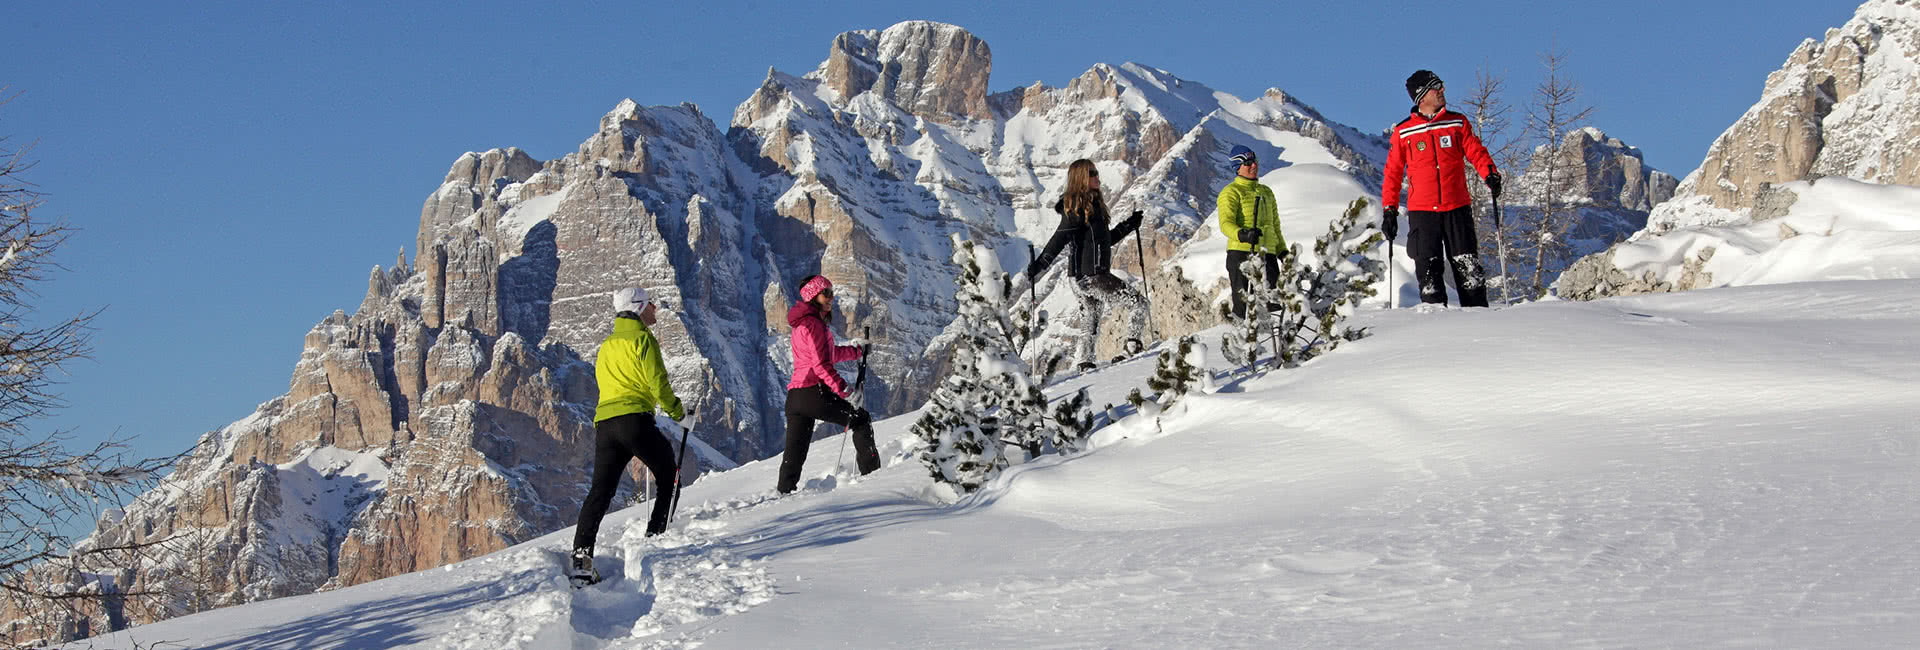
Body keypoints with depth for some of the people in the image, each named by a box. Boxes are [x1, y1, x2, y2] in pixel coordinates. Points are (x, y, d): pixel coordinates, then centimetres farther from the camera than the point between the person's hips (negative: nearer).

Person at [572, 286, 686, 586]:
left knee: (601, 490, 2)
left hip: (603, 422, 7)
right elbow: (657, 383, -7)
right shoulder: (642, 339, 1)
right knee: (669, 477, 12)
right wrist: (677, 411, 7)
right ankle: (656, 537, 3)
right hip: (634, 418, -7)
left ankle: (581, 554, -12)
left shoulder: (605, 347, 25)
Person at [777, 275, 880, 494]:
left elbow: (829, 353, 34)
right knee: (861, 419, 7)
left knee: (794, 453, 5)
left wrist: (858, 351, 42)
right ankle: (871, 472, 7)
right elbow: (821, 364, -17)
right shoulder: (813, 324, -9)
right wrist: (843, 389, -22)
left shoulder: (802, 324, 22)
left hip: (794, 396, 9)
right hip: (814, 392, -9)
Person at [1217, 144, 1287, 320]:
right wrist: (1242, 234, -34)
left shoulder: (1266, 192, 23)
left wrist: (1283, 252, 20)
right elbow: (1226, 223, -15)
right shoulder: (1231, 192, 1)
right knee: (1244, 308, -10)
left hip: (1267, 255, 6)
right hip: (1241, 253, -6)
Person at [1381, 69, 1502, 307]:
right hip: (1422, 210, -1)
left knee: (1467, 265, -2)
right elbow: (1393, 174, 9)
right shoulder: (1403, 133, 5)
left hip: (1457, 208, 1)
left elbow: (1476, 152, 3)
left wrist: (1490, 174, -17)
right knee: (1428, 268, -4)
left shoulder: (1458, 123, 8)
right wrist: (1389, 210, 4)